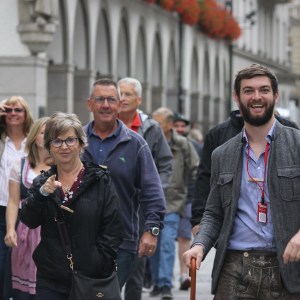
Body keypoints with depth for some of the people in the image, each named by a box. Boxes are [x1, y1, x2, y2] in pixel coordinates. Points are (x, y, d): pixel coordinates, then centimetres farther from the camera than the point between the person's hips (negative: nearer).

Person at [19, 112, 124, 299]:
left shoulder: (100, 180, 0)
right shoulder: (43, 182, 11)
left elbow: (113, 228, -2)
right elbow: (29, 221, -2)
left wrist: (100, 263, -10)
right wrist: (41, 194, -19)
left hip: (92, 277, -3)